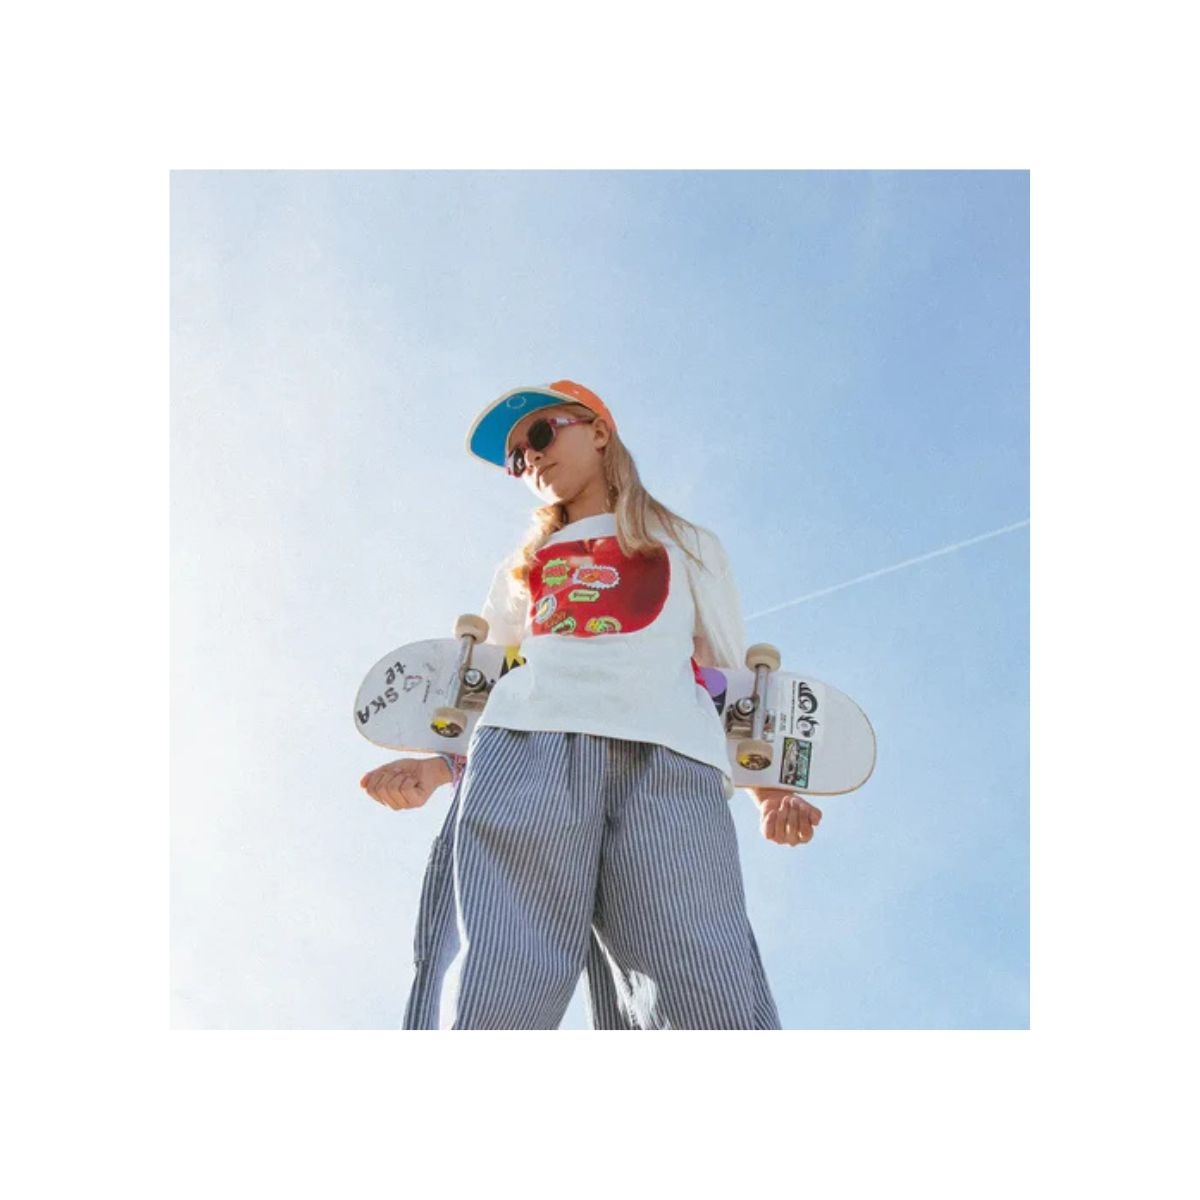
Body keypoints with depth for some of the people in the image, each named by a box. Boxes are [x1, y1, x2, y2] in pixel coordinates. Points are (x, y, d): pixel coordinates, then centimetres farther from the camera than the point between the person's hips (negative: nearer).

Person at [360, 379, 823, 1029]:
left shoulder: (688, 546, 31)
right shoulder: (520, 570, 37)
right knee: (488, 1003, -22)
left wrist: (769, 789, 3)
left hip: (670, 756, -1)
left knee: (712, 1013, -21)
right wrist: (440, 765, 6)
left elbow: (732, 682, 21)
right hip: (525, 745, 2)